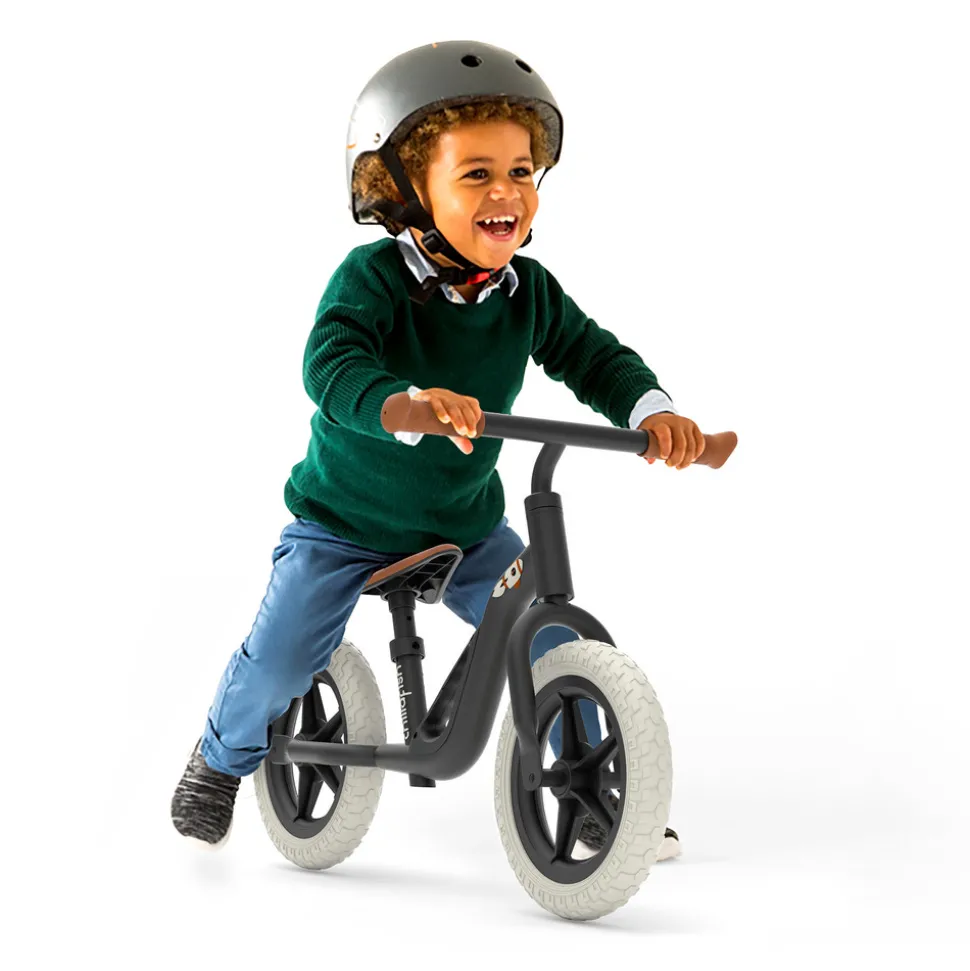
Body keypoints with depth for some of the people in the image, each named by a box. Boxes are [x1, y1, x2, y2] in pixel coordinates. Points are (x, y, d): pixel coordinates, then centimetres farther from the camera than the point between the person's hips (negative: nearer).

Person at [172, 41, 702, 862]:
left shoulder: (529, 291, -11)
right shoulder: (372, 276, -25)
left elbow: (594, 356, -9)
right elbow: (332, 365, -40)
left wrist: (653, 409, -30)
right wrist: (407, 404, -61)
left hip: (465, 522, 4)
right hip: (344, 519, -3)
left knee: (557, 643, -3)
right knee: (280, 657, -8)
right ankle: (223, 758, 27)